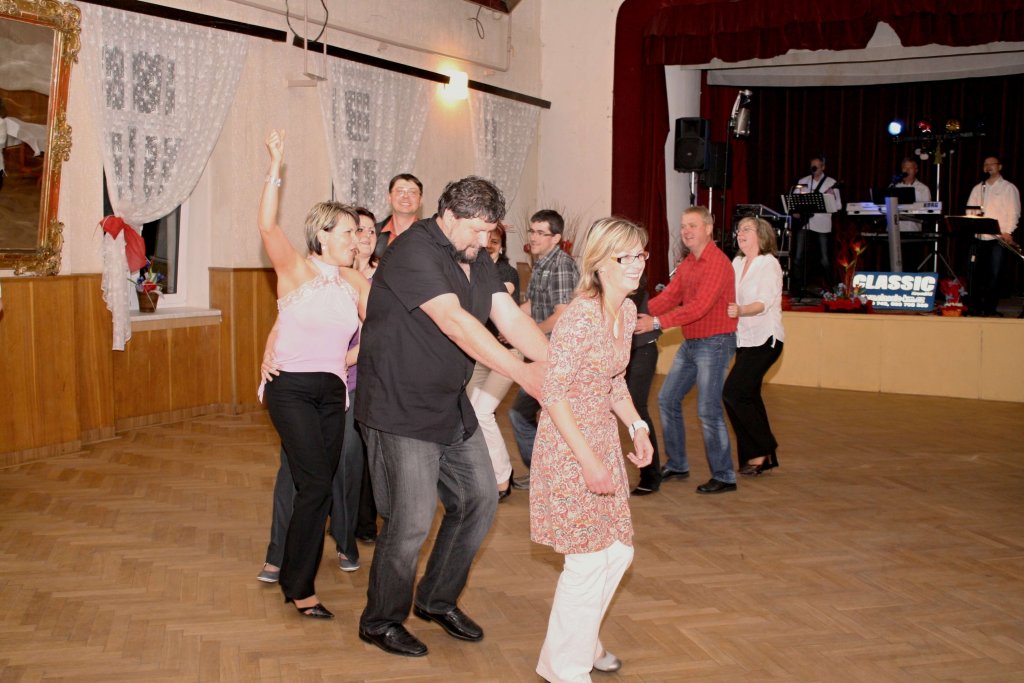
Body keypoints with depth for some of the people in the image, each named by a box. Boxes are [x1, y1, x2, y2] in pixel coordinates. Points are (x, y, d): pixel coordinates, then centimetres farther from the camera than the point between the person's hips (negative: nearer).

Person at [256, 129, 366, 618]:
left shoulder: (354, 283, 9)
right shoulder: (296, 271, -6)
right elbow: (267, 226, -22)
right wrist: (276, 166, -26)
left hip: (332, 392, 5)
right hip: (292, 388, -5)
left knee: (319, 488, 7)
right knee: (316, 484, -13)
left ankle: (295, 577, 24)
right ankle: (299, 588, 2)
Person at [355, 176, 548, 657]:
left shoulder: (475, 258, 9)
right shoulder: (413, 251, -20)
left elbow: (511, 318, -1)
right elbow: (454, 322, -31)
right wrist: (520, 372, -37)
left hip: (452, 408, 9)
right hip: (401, 410, -9)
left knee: (479, 502, 13)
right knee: (412, 521, -4)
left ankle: (437, 600, 33)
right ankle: (380, 621, 19)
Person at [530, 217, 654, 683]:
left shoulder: (628, 311, 4)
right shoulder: (580, 316, -23)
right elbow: (553, 393, -23)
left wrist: (637, 426, 3)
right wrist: (589, 460, -23)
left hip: (604, 438, 8)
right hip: (568, 444, -8)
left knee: (619, 551, 15)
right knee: (588, 559, -2)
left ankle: (584, 639, 38)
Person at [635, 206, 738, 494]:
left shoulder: (717, 263, -18)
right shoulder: (687, 264, 11)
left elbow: (699, 306, -27)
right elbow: (669, 296, 4)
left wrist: (657, 322, -31)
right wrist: (639, 313, -12)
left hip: (714, 343, -9)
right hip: (690, 343, 9)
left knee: (708, 410, -7)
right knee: (667, 399, 12)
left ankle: (724, 476, 6)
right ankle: (676, 465, 25)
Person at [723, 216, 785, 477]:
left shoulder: (769, 264, -10)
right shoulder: (737, 263, 11)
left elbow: (764, 303, -22)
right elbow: (728, 298, 12)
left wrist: (740, 310, -39)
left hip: (765, 340, -8)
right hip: (744, 340, 8)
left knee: (732, 391, -16)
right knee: (748, 397, 8)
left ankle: (760, 451, -1)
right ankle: (763, 457, 19)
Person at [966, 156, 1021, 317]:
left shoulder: (1009, 188, 6)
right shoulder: (978, 188, 18)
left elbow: (1014, 212, -1)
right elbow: (969, 210, 14)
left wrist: (1008, 232, -13)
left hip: (998, 238, -4)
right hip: (978, 237, 4)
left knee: (993, 274, -5)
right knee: (976, 273, 3)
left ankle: (990, 309, -1)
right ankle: (975, 307, 8)